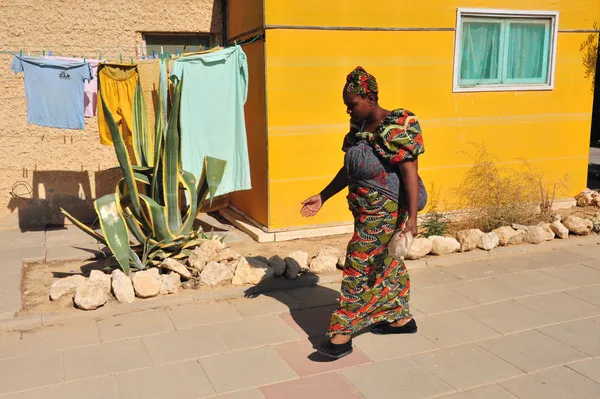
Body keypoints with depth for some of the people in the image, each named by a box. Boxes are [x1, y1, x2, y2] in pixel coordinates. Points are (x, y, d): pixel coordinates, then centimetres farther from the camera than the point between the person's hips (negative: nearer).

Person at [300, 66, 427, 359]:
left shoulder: (397, 128, -17)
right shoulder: (359, 128, 8)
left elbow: (410, 172, -22)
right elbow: (348, 170, 15)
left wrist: (412, 217, -28)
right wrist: (322, 198, 15)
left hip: (385, 212, -8)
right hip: (367, 211, 9)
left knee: (359, 266, -6)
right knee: (386, 264, 18)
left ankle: (342, 335, 3)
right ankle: (401, 318, 34)